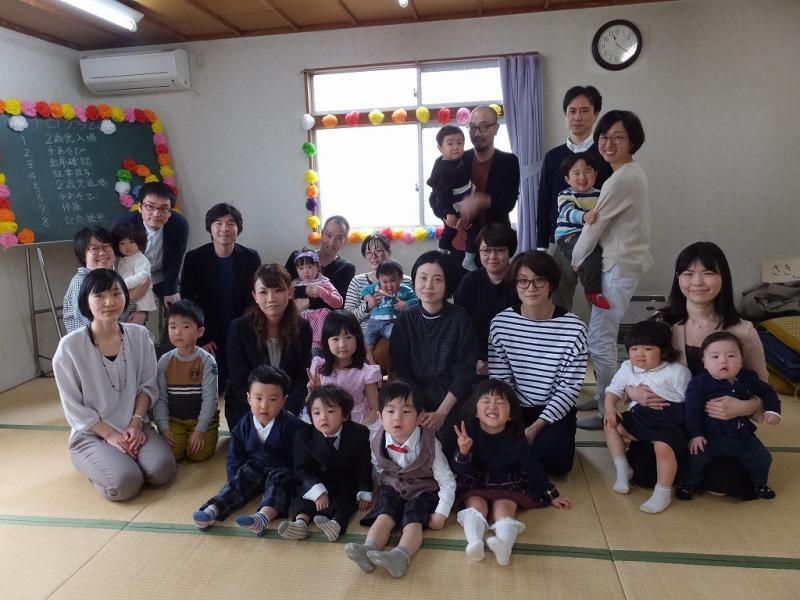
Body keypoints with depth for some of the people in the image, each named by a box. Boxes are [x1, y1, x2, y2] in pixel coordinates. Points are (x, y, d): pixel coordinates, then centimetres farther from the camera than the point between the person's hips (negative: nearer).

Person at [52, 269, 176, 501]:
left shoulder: (139, 335, -3)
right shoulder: (70, 346, -12)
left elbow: (148, 386, 3)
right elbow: (73, 407, -7)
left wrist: (135, 424, -10)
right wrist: (111, 435, -13)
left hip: (133, 427, 3)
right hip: (90, 433, -2)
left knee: (163, 470, -22)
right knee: (126, 483, -25)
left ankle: (124, 458, 10)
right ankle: (102, 463, 9)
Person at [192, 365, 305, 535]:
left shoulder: (291, 426, -18)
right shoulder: (244, 425, -4)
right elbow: (235, 457, 6)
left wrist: (295, 479, -18)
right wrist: (235, 479, -5)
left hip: (282, 469, -5)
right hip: (256, 466, 5)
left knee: (278, 480, -32)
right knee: (240, 480, -20)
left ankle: (264, 516, -57)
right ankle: (212, 510, -35)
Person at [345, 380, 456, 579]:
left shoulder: (429, 444, -21)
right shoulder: (378, 444, -12)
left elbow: (447, 482, -14)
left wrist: (441, 513, -19)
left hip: (422, 491, -3)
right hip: (392, 489, 3)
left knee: (413, 520, -29)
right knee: (384, 515, -25)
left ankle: (401, 555, -52)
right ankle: (369, 549, -44)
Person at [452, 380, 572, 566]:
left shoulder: (516, 441, -6)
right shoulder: (469, 435, -9)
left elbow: (535, 470, 6)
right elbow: (458, 471, -11)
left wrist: (552, 496, 12)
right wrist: (463, 452, -32)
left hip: (508, 488, -1)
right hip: (475, 487, 1)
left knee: (502, 507, -29)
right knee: (477, 505, -28)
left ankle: (504, 546, -55)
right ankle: (474, 542, -51)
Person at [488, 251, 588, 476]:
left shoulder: (573, 328, -13)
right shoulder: (500, 324, -8)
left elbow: (569, 387, -10)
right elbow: (499, 381, -4)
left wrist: (536, 426, -15)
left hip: (554, 410, -1)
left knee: (554, 461, -21)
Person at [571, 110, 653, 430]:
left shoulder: (622, 179, -19)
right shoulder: (632, 172, 13)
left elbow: (595, 224, -14)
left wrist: (575, 260, 0)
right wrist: (584, 257, 10)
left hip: (619, 267, -11)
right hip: (621, 262, 11)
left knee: (599, 341, -5)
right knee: (603, 335, 19)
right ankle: (604, 396, 33)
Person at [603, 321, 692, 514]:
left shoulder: (677, 371, -4)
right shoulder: (627, 368, 10)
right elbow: (613, 390, 14)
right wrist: (610, 408, -4)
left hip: (670, 417, -6)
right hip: (640, 416, 6)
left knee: (662, 445, -31)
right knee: (611, 425, -5)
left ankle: (663, 493, -13)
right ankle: (623, 469, 2)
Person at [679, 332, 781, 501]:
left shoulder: (747, 377, -3)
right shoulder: (699, 383, -16)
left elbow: (766, 391, 15)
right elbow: (692, 411, -14)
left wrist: (772, 410, 3)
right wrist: (695, 434, -16)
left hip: (743, 435, 5)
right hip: (711, 436, -4)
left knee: (762, 458, 8)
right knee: (696, 457, -22)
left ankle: (759, 484, 38)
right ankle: (688, 483, 4)